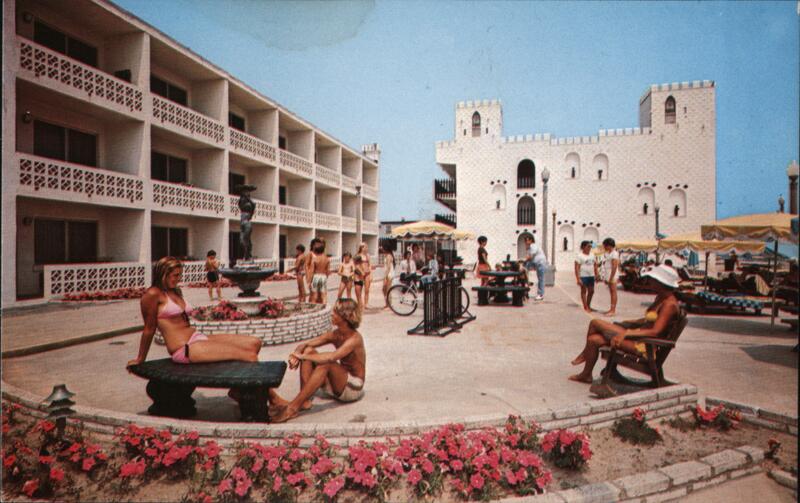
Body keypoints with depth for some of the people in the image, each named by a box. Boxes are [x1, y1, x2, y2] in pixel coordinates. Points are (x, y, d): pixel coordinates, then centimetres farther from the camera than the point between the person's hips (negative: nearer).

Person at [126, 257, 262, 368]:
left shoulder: (175, 291, 20)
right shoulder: (153, 294, -5)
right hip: (184, 349, -9)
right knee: (249, 356, -20)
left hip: (198, 337, 9)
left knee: (254, 343, -4)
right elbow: (149, 329, -2)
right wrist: (140, 359, 6)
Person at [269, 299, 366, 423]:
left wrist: (302, 356, -28)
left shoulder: (355, 338, -21)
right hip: (337, 384, 8)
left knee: (326, 364, -34)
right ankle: (305, 401, -17)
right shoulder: (335, 334, 1)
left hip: (353, 388, -8)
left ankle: (292, 408, -31)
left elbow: (331, 357, -36)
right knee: (308, 350, -5)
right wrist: (296, 354, -20)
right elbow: (305, 344, 2)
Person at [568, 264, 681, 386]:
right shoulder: (660, 298, 12)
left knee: (595, 323, -10)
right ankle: (586, 375, 16)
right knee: (593, 339, 0)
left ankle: (585, 353, 13)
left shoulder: (669, 304, -16)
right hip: (638, 338, 9)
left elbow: (655, 332, -24)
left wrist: (627, 333, -29)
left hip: (645, 345, -9)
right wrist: (626, 323, 13)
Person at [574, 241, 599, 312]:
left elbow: (595, 265, 18)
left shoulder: (592, 255, 12)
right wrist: (578, 279, -18)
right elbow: (577, 268, -13)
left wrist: (597, 274, 11)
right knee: (584, 291, 2)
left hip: (591, 276, 7)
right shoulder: (580, 256, -9)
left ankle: (588, 305, 25)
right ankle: (585, 307, 8)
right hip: (583, 276, -7)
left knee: (591, 291, 10)